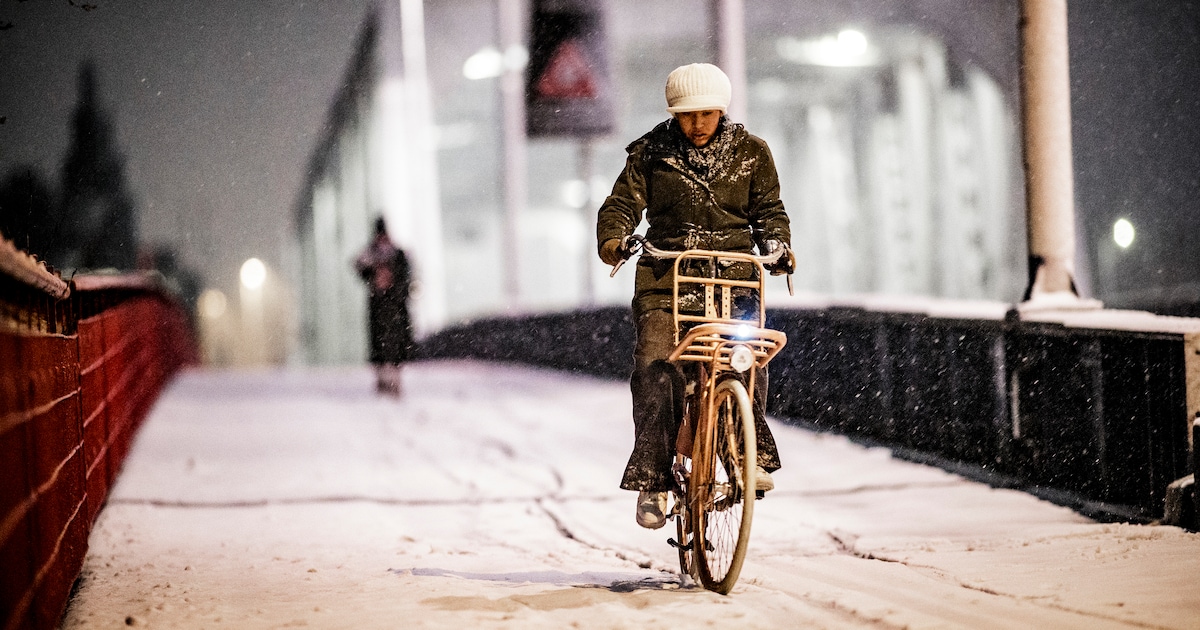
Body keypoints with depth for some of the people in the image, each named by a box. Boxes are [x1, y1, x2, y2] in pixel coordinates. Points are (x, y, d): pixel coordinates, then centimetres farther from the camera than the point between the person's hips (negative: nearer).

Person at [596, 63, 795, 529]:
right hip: (665, 275, -1)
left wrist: (777, 245, -10)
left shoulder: (750, 153, 10)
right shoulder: (650, 154, 7)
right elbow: (622, 204, 2)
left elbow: (769, 210, 11)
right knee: (654, 369, -15)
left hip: (734, 275, 1)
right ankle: (652, 481, -11)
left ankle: (755, 455, -7)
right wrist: (612, 240, -19)